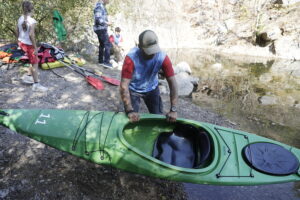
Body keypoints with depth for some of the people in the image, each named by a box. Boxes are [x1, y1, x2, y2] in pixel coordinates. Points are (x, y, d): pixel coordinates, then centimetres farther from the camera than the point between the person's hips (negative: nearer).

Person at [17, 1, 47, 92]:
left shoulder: (20, 19, 4)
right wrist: (35, 47, -18)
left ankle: (29, 76, 29)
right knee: (35, 63, 2)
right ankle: (36, 85, 7)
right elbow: (31, 35, -23)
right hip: (28, 45, -8)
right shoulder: (32, 21, -18)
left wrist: (20, 41, 22)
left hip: (21, 43, 8)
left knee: (34, 60, 24)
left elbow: (17, 31, 10)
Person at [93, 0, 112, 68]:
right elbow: (98, 19, -23)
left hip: (101, 29, 10)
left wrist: (106, 22, 9)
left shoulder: (102, 6, 16)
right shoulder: (99, 6, -15)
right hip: (101, 29, -10)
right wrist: (107, 23, -14)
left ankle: (100, 60, 22)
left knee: (102, 44, 15)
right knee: (107, 44, -11)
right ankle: (106, 62, -12)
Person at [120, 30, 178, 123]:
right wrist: (130, 111, -42)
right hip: (133, 90, -2)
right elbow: (124, 85, -34)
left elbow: (172, 82, -25)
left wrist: (173, 110, -30)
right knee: (132, 119, -7)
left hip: (152, 89, 3)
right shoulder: (131, 58, -33)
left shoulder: (162, 57, -26)